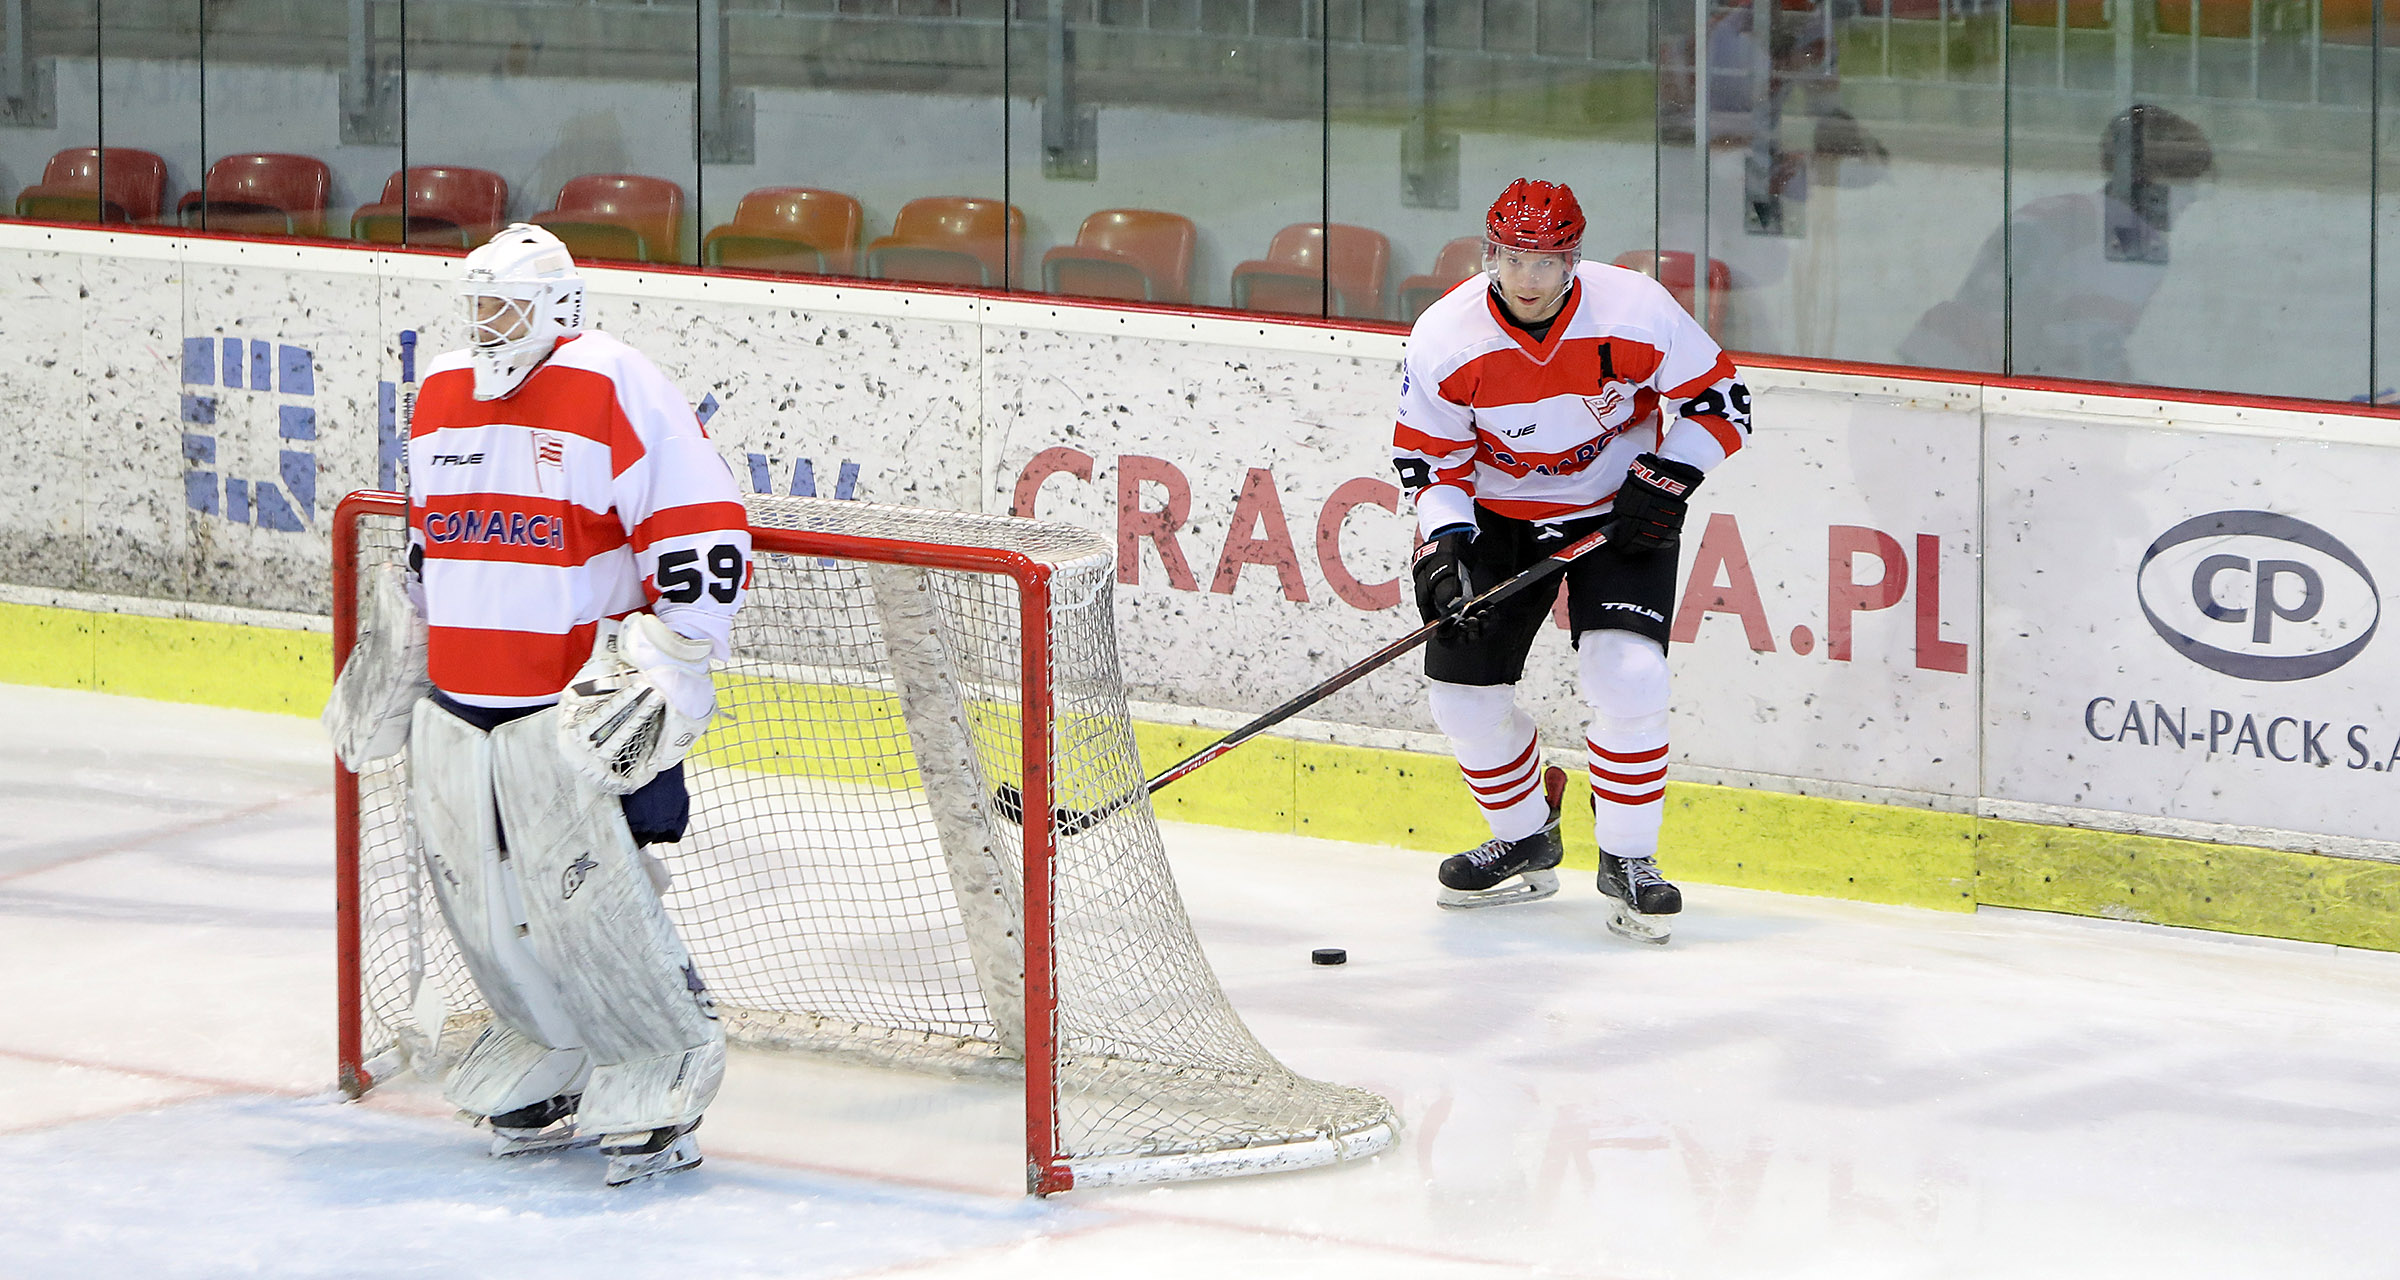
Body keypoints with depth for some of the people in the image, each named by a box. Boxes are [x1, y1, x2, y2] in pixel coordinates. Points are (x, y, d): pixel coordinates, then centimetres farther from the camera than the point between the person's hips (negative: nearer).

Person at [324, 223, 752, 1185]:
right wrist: (399, 655, 29)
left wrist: (665, 671, -18)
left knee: (593, 908, -11)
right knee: (488, 917, 8)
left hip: (575, 709, -7)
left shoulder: (615, 392, -11)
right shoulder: (440, 396, 12)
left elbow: (706, 536, -14)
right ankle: (553, 1075, 24)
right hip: (454, 706, 7)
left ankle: (661, 1099, -2)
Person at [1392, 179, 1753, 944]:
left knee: (1626, 675, -22)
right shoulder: (1446, 336, -17)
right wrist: (1445, 547, -20)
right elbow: (1430, 458, -7)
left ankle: (1628, 858, -6)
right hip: (1500, 515, 3)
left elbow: (1716, 399, -9)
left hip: (1620, 515, -2)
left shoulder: (1637, 312, -22)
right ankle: (1525, 840, 23)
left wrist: (1666, 480, -20)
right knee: (1463, 686, -2)